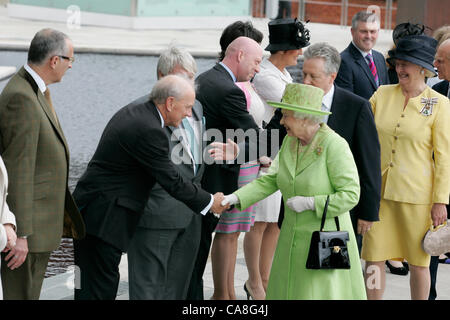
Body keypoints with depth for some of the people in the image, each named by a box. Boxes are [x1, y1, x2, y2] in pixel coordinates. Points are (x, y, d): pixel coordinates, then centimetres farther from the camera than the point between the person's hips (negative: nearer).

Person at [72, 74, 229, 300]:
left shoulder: (132, 111, 11)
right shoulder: (149, 130, -19)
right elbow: (172, 181, -15)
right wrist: (210, 202, -2)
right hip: (102, 219, -10)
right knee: (99, 288, -8)